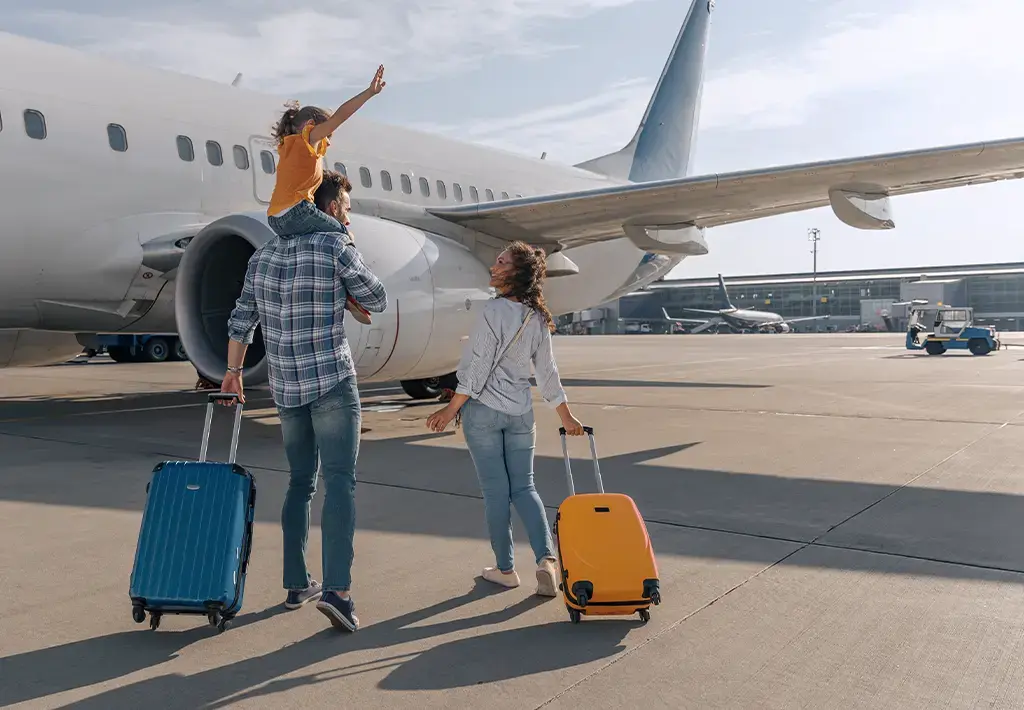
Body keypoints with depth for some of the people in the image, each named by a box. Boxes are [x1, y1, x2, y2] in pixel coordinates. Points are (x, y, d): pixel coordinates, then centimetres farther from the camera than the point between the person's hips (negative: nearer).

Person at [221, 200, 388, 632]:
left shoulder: (262, 255, 11)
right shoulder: (335, 247, -6)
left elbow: (241, 320, 15)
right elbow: (377, 301, 3)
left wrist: (233, 372, 25)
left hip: (284, 388, 6)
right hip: (332, 383, -6)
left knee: (300, 483, 15)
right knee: (339, 480, -8)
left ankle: (296, 584, 20)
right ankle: (336, 588, -19)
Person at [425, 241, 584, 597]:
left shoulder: (494, 310, -15)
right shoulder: (537, 318, 4)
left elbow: (478, 368, -16)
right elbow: (548, 373, 8)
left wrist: (451, 410, -7)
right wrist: (566, 417, 18)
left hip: (483, 409, -5)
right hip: (521, 413, 5)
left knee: (495, 491, 5)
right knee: (524, 488, 11)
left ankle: (505, 568, 15)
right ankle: (546, 559, -4)